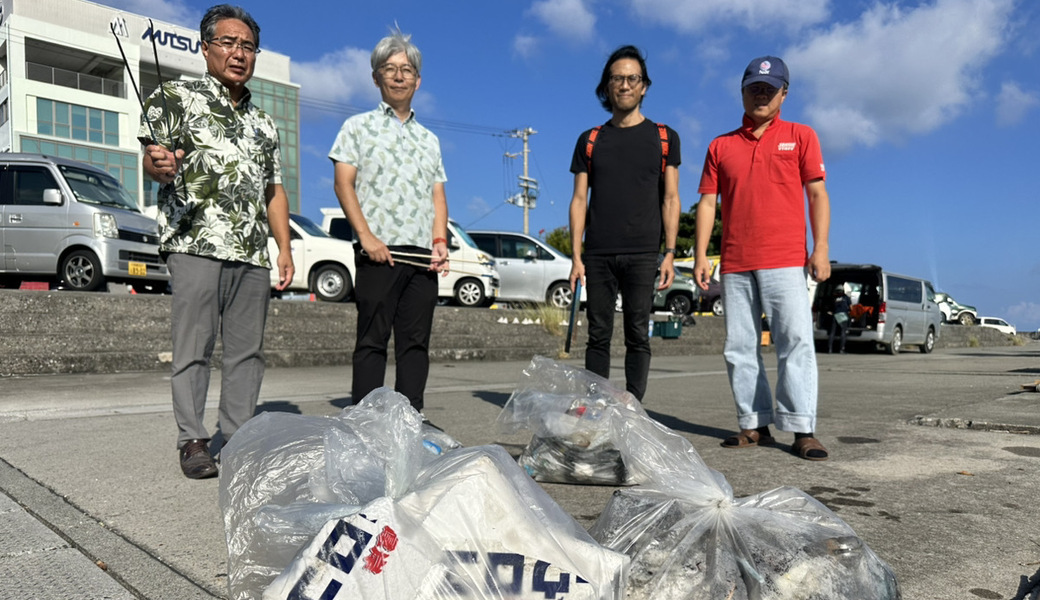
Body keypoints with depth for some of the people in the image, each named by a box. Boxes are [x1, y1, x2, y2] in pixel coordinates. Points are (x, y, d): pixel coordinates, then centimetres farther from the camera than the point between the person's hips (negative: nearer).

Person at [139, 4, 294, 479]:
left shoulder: (263, 122, 23)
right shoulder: (175, 98, 8)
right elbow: (152, 160, -2)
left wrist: (285, 249, 13)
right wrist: (160, 166, -27)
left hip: (254, 252, 5)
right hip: (197, 244, -5)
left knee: (247, 350, 4)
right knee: (194, 346, -5)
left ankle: (238, 436, 12)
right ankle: (192, 441, 4)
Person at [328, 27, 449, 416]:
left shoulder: (428, 139, 22)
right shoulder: (358, 127, 10)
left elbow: (438, 195, 16)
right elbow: (343, 183, 0)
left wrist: (440, 241, -1)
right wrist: (366, 236, -13)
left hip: (422, 254, 4)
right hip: (379, 251, -4)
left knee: (416, 341, 3)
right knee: (372, 339, -4)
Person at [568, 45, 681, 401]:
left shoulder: (663, 138, 10)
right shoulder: (590, 141, 13)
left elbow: (670, 199, 6)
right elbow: (579, 200, 9)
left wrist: (670, 253, -4)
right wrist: (576, 256, 0)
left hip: (642, 254, -1)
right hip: (597, 254, 2)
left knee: (638, 335, -2)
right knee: (598, 335, 3)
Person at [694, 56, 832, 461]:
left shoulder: (800, 137, 11)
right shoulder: (720, 146, 15)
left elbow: (817, 195, 5)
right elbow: (707, 203, 11)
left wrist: (820, 249, -6)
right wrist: (701, 257, 3)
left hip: (785, 262, -3)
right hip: (735, 265, 3)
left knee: (796, 342, -8)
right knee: (739, 348, 4)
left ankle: (802, 431, -5)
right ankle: (754, 425, 13)